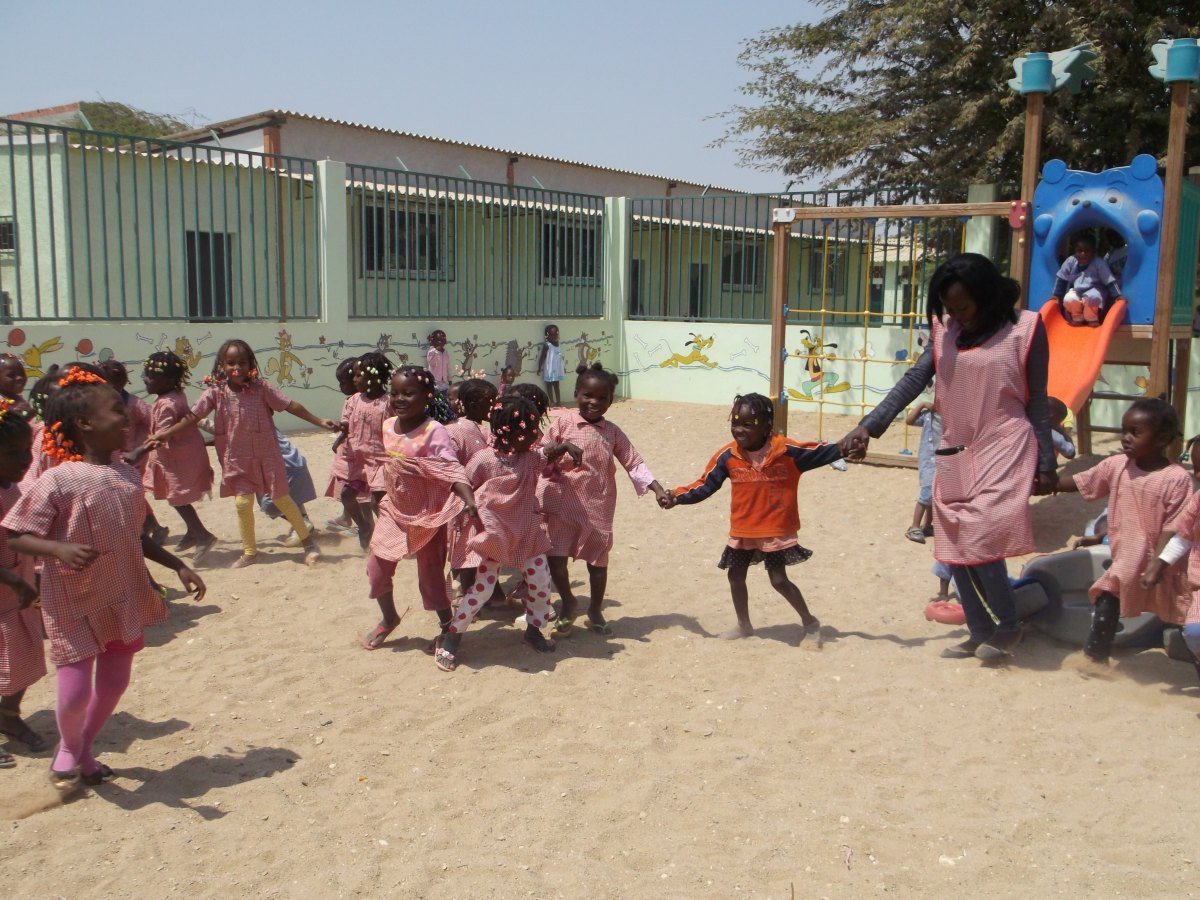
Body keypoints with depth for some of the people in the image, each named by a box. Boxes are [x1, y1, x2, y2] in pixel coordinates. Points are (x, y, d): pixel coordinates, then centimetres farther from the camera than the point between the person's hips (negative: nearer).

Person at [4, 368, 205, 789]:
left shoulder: (127, 475, 3)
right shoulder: (58, 480, -17)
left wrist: (178, 566, 11)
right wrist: (61, 550, -32)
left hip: (123, 599, 6)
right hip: (74, 604, -6)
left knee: (114, 683, 14)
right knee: (75, 692, -3)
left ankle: (84, 751, 39)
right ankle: (68, 748, 30)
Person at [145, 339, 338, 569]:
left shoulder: (260, 388, -10)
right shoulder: (216, 392, -7)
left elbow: (290, 405, -9)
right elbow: (192, 416, -7)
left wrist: (319, 422, -9)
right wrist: (165, 434, -16)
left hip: (266, 455, -2)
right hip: (237, 459, 2)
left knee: (281, 498, 6)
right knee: (242, 502, 1)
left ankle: (308, 542, 21)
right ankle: (249, 552, 20)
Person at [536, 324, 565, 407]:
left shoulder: (557, 344, 6)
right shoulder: (547, 345, -14)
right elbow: (542, 357, -13)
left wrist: (564, 367, 17)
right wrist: (539, 368, -15)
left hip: (557, 369, 7)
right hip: (549, 369, -7)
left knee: (556, 385, 14)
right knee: (549, 385, 3)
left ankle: (558, 401, 20)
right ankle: (552, 402, 7)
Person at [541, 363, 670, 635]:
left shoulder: (612, 432, 5)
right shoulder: (563, 424, -1)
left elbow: (634, 463, 2)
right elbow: (539, 457, -3)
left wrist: (658, 489, -10)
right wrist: (562, 446, -22)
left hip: (598, 508, 2)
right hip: (563, 505, -2)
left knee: (598, 561, 10)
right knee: (556, 558, -6)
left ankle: (595, 610, 32)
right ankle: (568, 603, 22)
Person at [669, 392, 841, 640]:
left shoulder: (785, 450, -16)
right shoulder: (727, 456, -8)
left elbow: (819, 453, -11)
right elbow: (705, 485, -5)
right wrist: (678, 496, -18)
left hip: (776, 531, -4)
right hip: (742, 532, 5)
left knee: (779, 580, -3)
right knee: (735, 576, 15)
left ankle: (810, 622, 20)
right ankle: (744, 625, 37)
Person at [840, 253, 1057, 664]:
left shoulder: (1024, 329, -3)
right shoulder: (947, 330, 8)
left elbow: (1037, 401, 0)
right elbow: (914, 380, 1)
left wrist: (1046, 464, -2)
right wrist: (869, 426, -9)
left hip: (1003, 448, -5)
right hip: (954, 454, 6)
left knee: (981, 538, -17)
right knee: (956, 548, 8)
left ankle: (1008, 627, 4)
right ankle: (980, 632, 23)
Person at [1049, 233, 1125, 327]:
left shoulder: (1099, 263, -16)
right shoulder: (1070, 261, -10)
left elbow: (1110, 281, -14)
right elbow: (1061, 279, 2)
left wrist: (1117, 296, -21)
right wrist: (1056, 295, 3)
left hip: (1094, 290, -3)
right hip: (1076, 291, 3)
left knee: (1091, 298, -37)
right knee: (1068, 299, -30)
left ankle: (1092, 319, -8)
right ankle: (1077, 318, 0)